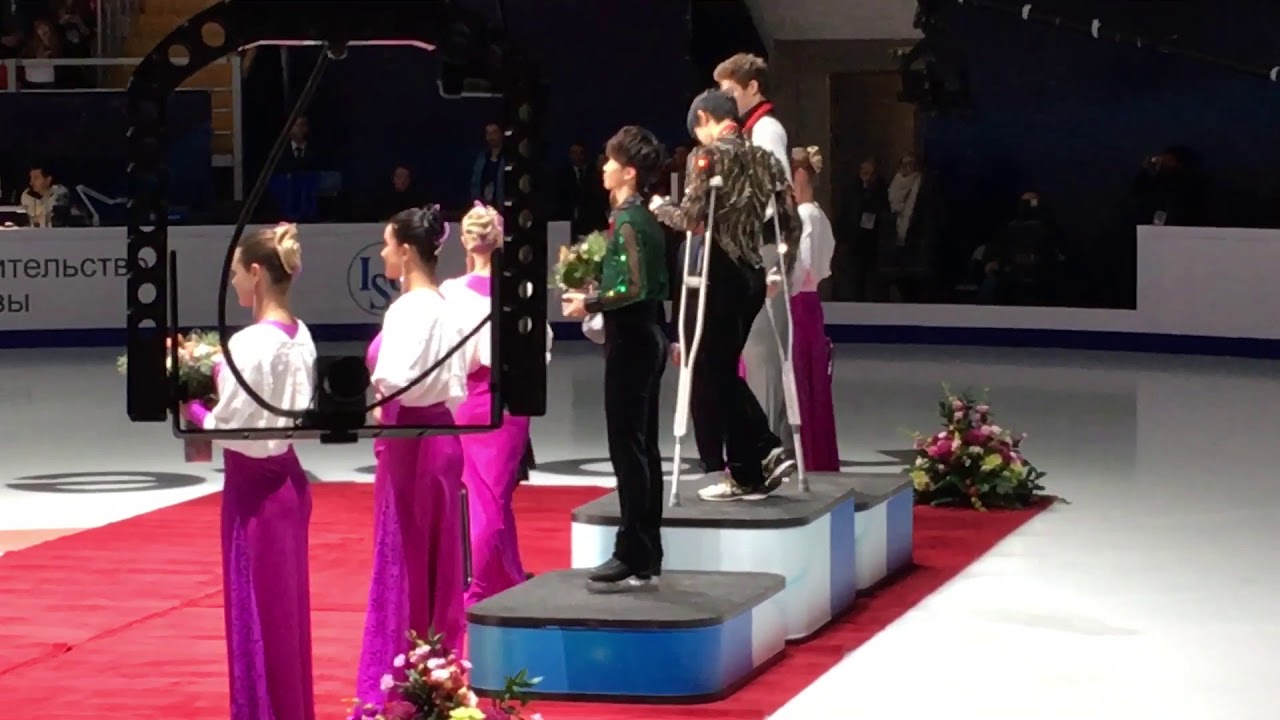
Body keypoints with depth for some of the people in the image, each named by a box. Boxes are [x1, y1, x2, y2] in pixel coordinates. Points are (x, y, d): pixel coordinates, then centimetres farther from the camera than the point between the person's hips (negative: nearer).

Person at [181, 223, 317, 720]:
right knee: (287, 610, 17)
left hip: (254, 487, -8)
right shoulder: (300, 337, 4)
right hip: (289, 480, 8)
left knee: (256, 614, 3)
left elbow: (228, 424, -21)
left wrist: (190, 406, -4)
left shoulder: (250, 343, -20)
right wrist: (221, 381, 4)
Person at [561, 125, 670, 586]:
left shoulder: (627, 222, -16)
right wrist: (598, 293, 15)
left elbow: (636, 289, -24)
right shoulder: (647, 217, 11)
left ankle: (633, 558, -3)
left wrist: (589, 304, -14)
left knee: (627, 448, -5)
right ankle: (647, 554, 16)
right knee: (643, 447, 12)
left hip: (631, 340, -9)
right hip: (649, 336, 9)